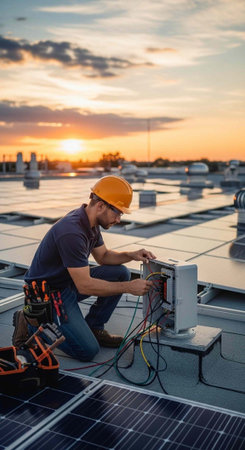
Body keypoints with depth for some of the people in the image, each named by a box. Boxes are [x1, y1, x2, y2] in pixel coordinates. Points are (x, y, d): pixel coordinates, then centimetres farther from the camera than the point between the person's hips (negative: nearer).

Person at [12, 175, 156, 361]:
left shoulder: (91, 222, -1)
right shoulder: (71, 232, -31)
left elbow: (103, 256, 13)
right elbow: (85, 286, -30)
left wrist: (131, 255, -5)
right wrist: (129, 287, -24)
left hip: (71, 282, 9)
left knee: (121, 273, -3)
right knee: (87, 351, -14)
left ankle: (93, 328, 8)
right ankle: (32, 324, 1)